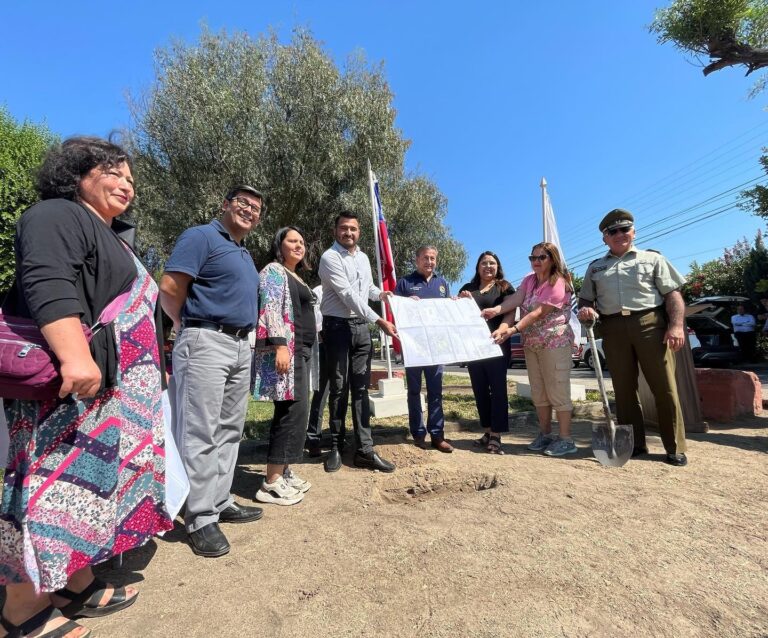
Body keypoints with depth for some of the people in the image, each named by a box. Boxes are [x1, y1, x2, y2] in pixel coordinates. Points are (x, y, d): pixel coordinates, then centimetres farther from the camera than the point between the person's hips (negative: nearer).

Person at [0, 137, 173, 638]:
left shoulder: (109, 237, 24)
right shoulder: (57, 216, -5)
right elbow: (49, 286, -23)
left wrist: (151, 371, 29)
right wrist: (75, 356, -35)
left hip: (113, 392, 10)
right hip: (72, 385, -10)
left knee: (90, 484, 12)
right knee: (59, 485, -5)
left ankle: (76, 585, 23)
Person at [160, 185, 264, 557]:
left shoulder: (245, 254, 21)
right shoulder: (201, 237, -4)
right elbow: (169, 289, -12)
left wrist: (242, 336, 15)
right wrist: (191, 328, 0)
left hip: (241, 347, 9)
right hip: (206, 343, -9)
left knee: (229, 430, 13)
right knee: (200, 434, -2)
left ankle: (220, 502, 25)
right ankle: (200, 518, 9)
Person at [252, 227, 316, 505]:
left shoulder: (296, 277, 25)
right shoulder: (274, 271, -3)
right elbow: (271, 309, -16)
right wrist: (280, 345, -26)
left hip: (300, 350, 10)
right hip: (285, 349, -10)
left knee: (294, 410, 9)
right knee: (293, 409, -13)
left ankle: (283, 472, 18)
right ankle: (272, 482, -7)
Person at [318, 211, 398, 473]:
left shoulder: (363, 258, 15)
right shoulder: (330, 258, -8)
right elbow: (348, 295, -18)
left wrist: (381, 294, 5)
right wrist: (379, 320, -21)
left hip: (361, 326, 6)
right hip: (337, 326, -6)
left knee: (361, 388, 5)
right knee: (339, 388, 1)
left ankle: (365, 450, 10)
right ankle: (336, 447, 16)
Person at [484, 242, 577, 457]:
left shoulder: (558, 283, -13)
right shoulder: (529, 280, 10)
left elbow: (539, 312, -23)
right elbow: (516, 298, -8)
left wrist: (513, 330, -32)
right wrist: (496, 310, -26)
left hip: (555, 343, -7)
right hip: (531, 344, 8)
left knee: (557, 390, -4)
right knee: (538, 392, 13)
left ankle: (566, 439, 7)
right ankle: (545, 434, 25)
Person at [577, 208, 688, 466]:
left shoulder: (652, 258, 12)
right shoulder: (595, 267, 19)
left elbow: (672, 294, 4)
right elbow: (586, 299, 19)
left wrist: (676, 325, -10)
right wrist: (585, 309, -6)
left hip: (650, 324, -2)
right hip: (613, 330, 2)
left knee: (664, 386, -2)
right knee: (624, 388, 5)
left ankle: (675, 448, 10)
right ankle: (634, 443, 16)